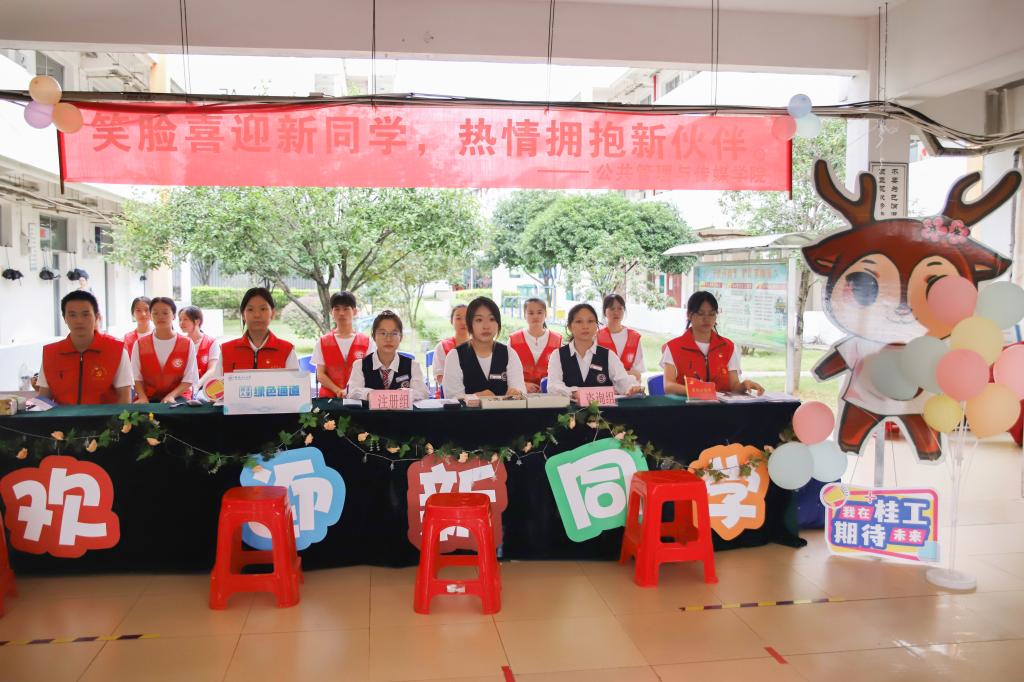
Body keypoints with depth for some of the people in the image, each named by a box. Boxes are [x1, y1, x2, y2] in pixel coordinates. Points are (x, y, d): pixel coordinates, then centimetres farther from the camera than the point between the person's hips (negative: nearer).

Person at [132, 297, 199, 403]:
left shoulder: (187, 344, 1)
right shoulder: (140, 344, 7)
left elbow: (189, 378, -3)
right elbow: (137, 377, 4)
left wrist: (171, 395, -18)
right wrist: (143, 397, -14)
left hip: (177, 397, -2)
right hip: (148, 398, 2)